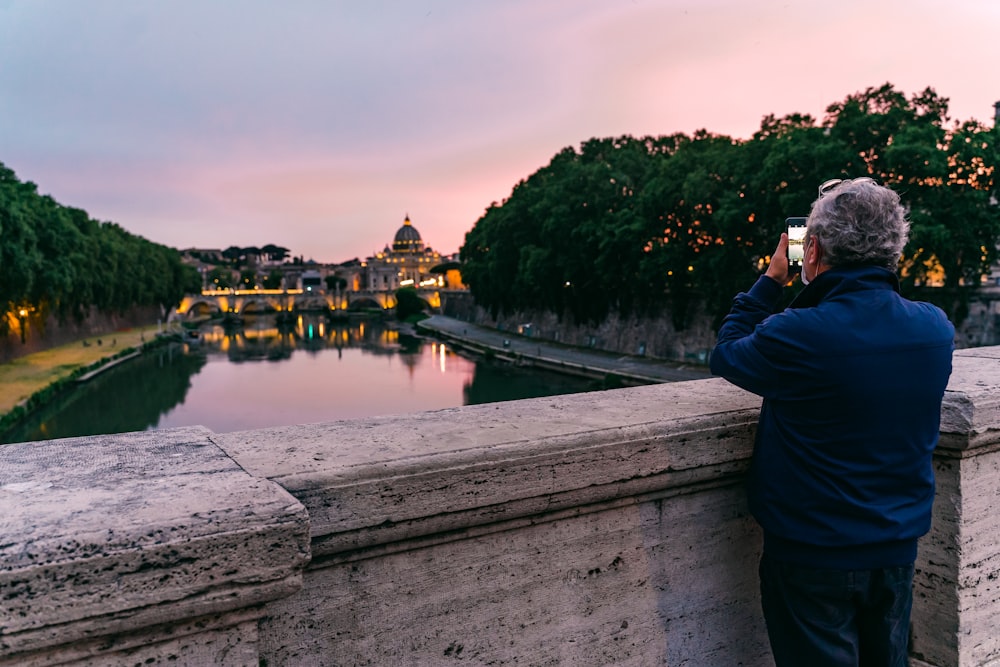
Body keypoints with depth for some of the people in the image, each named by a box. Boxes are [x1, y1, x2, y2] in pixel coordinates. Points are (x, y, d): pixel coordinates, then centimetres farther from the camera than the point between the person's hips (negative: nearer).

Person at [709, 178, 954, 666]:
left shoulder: (796, 336, -26)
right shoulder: (936, 328, -8)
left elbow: (725, 355, -7)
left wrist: (771, 280, 1)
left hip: (812, 556, -5)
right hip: (899, 547, 6)